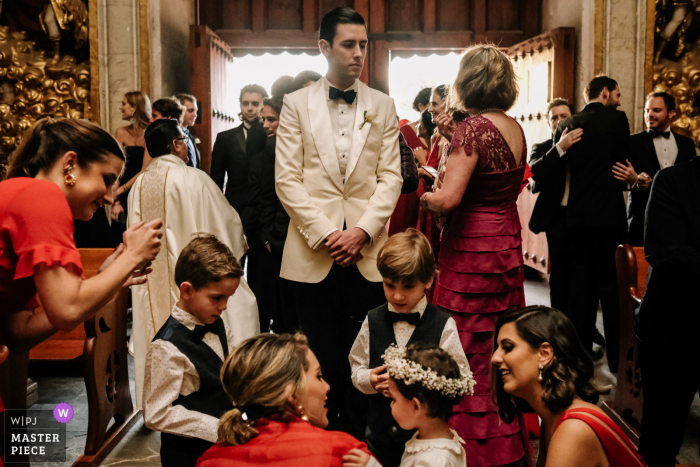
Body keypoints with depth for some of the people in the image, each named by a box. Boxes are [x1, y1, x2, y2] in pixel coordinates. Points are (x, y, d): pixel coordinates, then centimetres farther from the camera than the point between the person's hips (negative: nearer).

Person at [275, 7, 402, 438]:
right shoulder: (297, 104, 6)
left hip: (367, 253, 1)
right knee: (321, 356, 5)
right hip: (313, 253, -1)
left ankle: (360, 438, 20)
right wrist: (324, 233, -10)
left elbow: (390, 177, 4)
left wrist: (363, 230, -9)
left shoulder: (383, 106, 10)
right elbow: (287, 179, 0)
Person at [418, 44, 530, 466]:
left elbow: (448, 198, -24)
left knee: (470, 355, 3)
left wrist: (426, 197, -3)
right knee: (501, 348, 19)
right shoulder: (516, 129, 8)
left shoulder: (473, 128, -17)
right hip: (508, 241, 9)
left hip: (472, 247, -9)